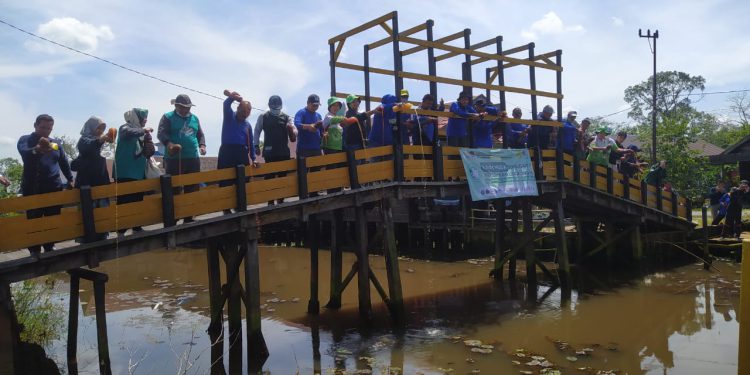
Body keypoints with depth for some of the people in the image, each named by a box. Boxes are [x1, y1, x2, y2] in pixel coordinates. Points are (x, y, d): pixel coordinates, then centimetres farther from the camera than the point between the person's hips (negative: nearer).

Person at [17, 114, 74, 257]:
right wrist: (37, 149, -43)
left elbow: (64, 163, 17)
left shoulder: (56, 143, 13)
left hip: (54, 188, 3)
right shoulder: (25, 140, 1)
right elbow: (24, 152, -22)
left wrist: (70, 179, 7)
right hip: (32, 189, -3)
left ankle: (50, 247, 18)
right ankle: (35, 251, 5)